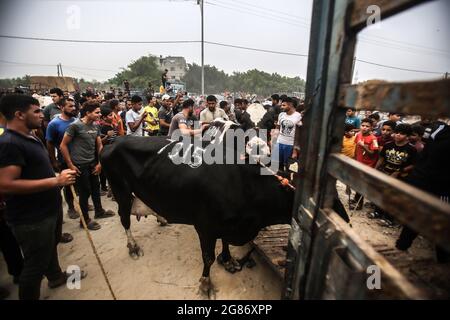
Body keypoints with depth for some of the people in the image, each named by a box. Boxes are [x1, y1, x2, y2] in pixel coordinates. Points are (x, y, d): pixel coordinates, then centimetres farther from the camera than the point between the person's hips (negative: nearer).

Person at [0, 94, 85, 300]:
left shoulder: (29, 137, 9)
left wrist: (59, 176, 9)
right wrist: (55, 181, -29)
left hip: (45, 211, 10)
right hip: (31, 219, -10)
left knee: (50, 246, 30)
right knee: (35, 265, 7)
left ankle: (56, 276, 53)